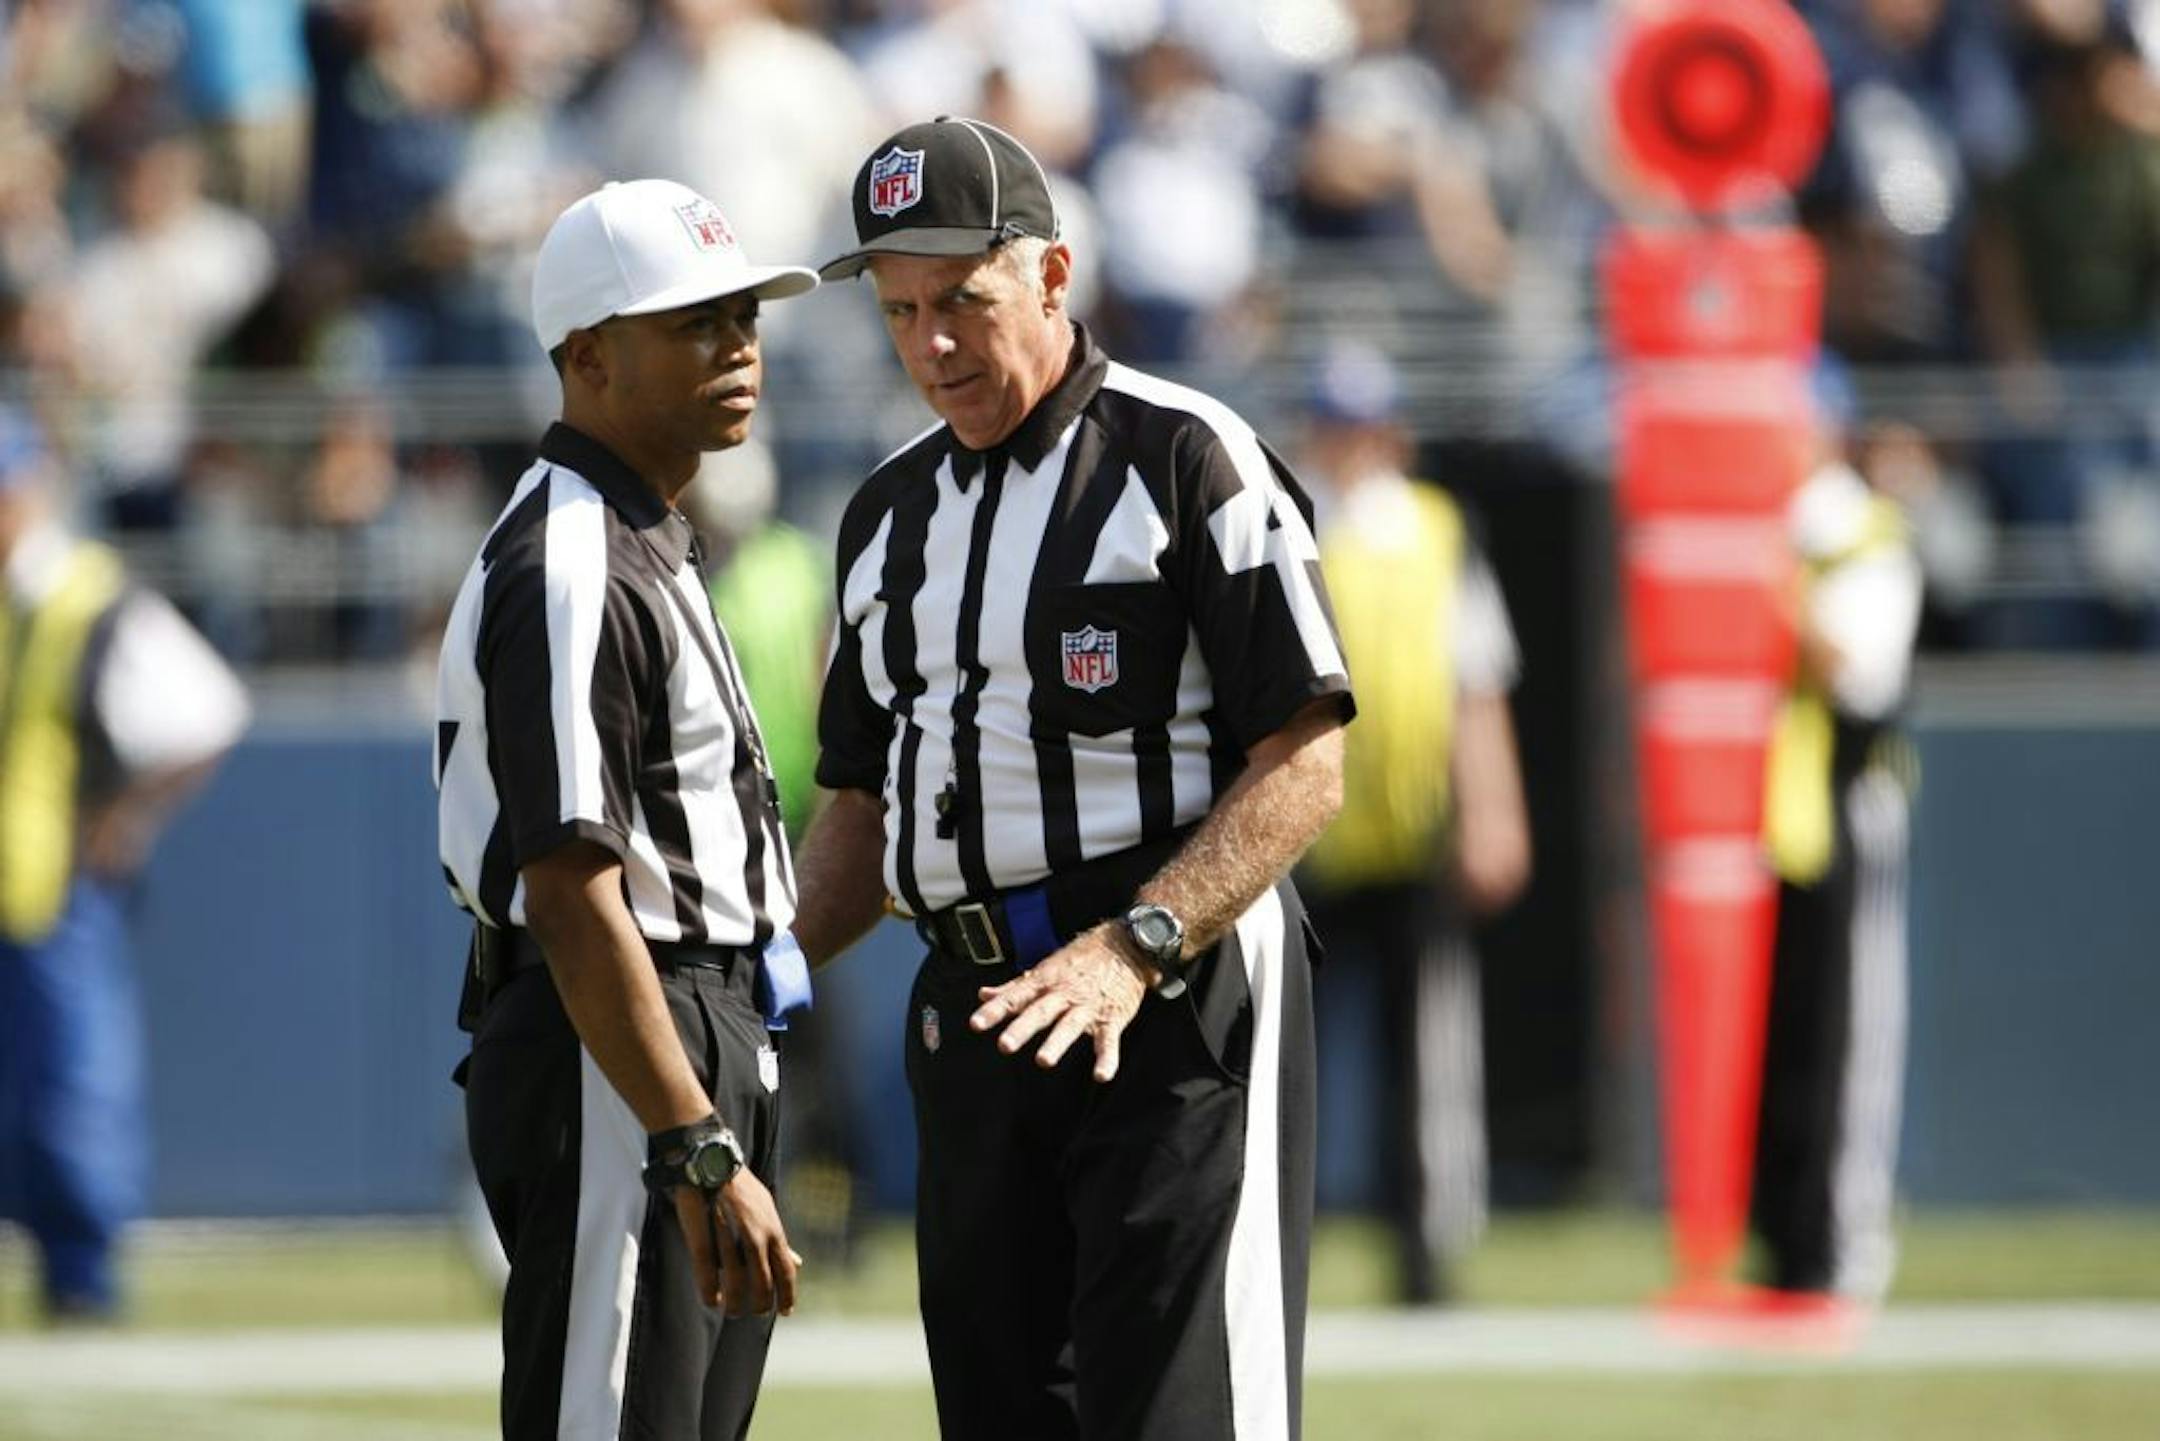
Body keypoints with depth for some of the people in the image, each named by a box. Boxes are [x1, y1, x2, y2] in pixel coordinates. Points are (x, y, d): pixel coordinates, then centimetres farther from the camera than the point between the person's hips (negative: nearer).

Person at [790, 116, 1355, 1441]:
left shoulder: (1185, 457, -5)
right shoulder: (889, 516, 18)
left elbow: (1304, 764, -11)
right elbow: (864, 806, 25)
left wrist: (1132, 952, -23)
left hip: (1178, 996, -7)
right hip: (976, 1013, 7)